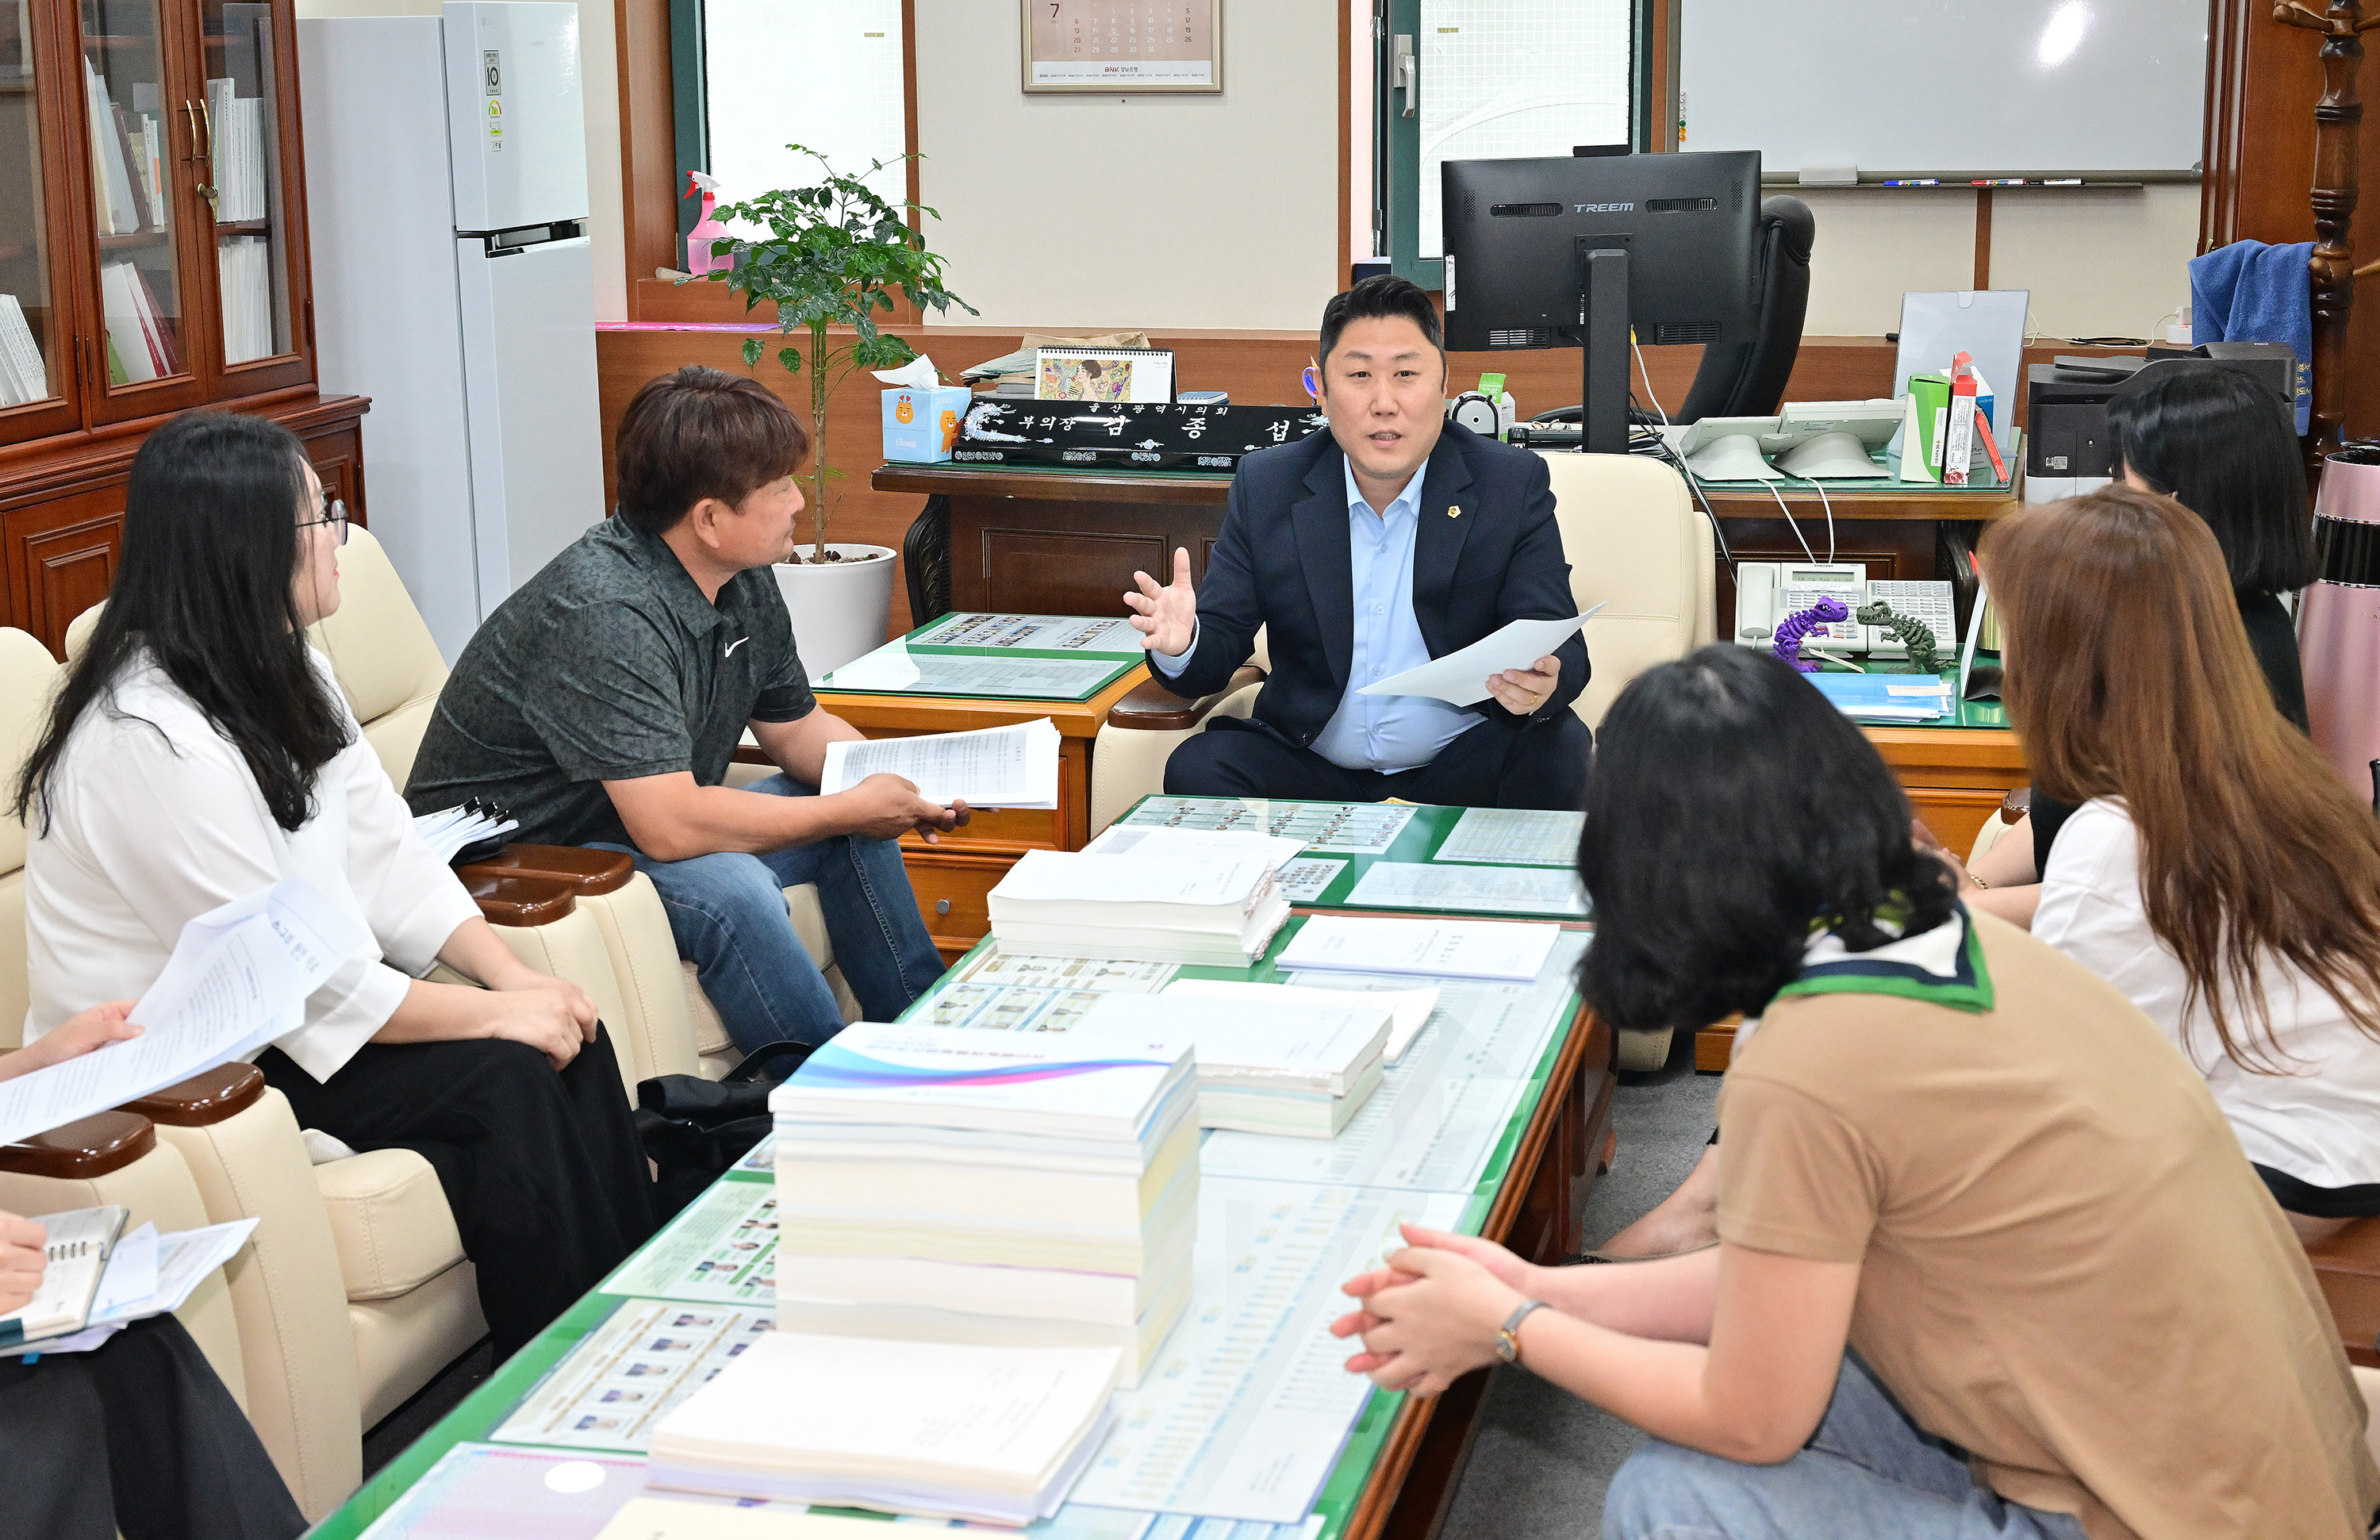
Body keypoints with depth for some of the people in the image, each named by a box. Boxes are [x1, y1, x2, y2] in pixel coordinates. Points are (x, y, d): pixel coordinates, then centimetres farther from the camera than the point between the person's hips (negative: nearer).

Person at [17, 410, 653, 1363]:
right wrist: (495, 1014, -20)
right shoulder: (152, 740, -26)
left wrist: (516, 977, -9)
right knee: (501, 1077, -21)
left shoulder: (284, 674, 4)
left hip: (287, 1015, 8)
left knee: (569, 1039, -10)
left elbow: (385, 859, 5)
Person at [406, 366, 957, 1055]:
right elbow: (671, 828, -36)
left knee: (859, 818, 5)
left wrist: (900, 787, -7)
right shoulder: (605, 613, -31)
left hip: (636, 831, 10)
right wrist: (852, 810, -25)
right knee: (728, 889, -32)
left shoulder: (744, 583, -1)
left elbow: (797, 727, 13)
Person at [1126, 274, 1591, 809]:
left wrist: (1541, 685, -34)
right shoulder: (1265, 485, 1)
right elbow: (1218, 647, 0)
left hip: (1459, 764, 0)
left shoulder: (1515, 485, -3)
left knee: (1560, 754, -29)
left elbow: (1565, 656, -8)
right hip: (1309, 761, 1)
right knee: (1197, 769, -25)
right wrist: (1180, 647, -26)